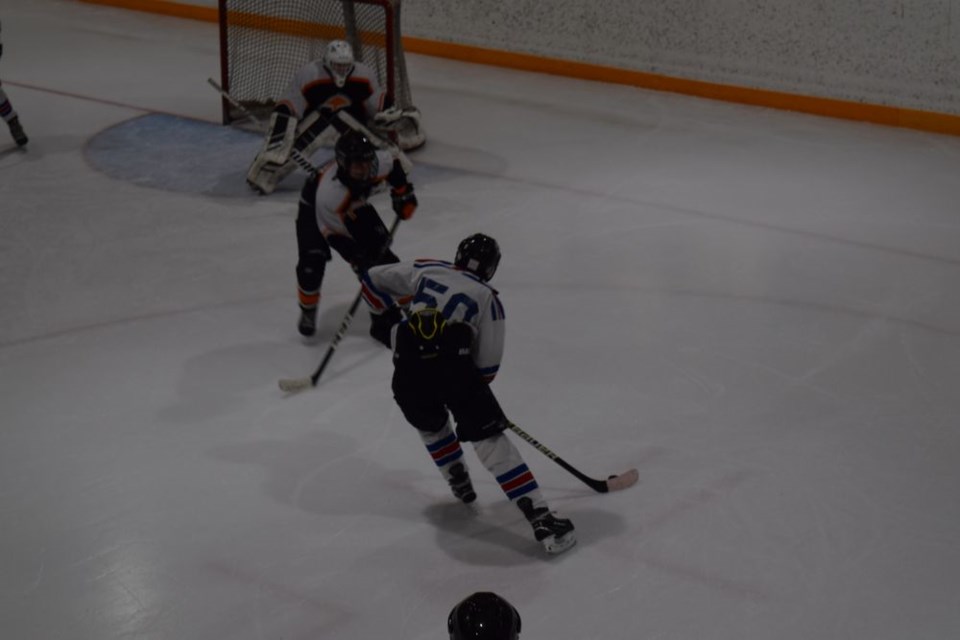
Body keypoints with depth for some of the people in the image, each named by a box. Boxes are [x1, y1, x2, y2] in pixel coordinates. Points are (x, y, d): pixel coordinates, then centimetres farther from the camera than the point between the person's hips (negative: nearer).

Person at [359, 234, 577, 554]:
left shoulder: (425, 270, 23)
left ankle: (459, 482, 43)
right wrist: (474, 387, 30)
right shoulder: (487, 298, 16)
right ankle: (541, 517, -8)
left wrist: (387, 318, 41)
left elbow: (372, 279, 29)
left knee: (430, 425, 34)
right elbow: (488, 364, 11)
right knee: (490, 440, -1)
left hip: (408, 370, 3)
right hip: (453, 365, -3)